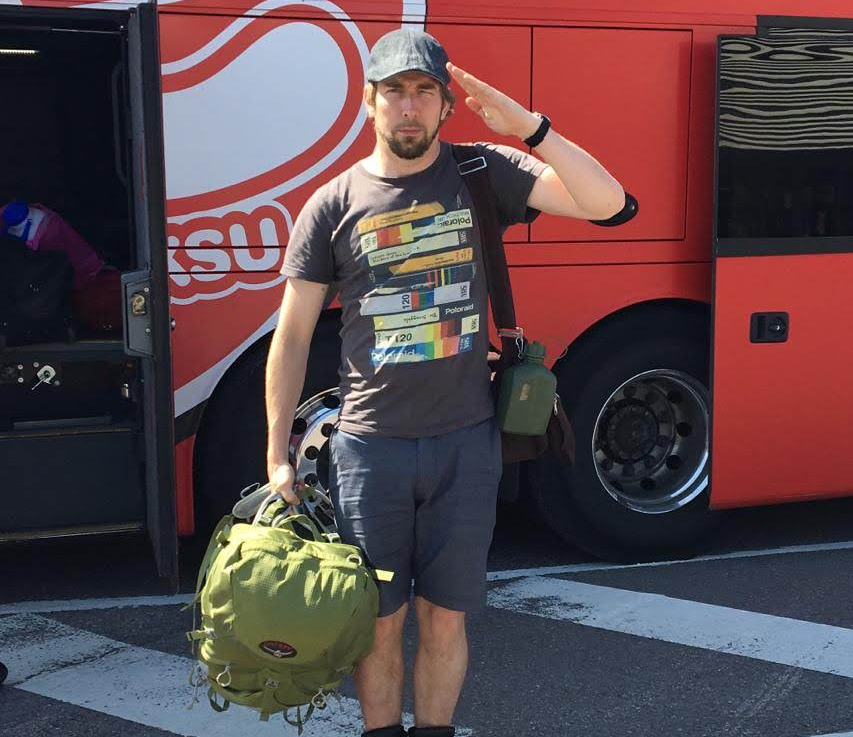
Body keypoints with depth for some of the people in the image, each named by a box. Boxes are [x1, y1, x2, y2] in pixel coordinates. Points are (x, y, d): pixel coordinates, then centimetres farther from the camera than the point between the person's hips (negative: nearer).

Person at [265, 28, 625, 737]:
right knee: (378, 620, 10)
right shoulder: (332, 206, -1)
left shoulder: (483, 174, 0)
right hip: (369, 447, 0)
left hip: (466, 442, 0)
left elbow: (606, 201, -11)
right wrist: (278, 457, 1)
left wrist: (527, 125, -21)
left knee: (444, 618, 11)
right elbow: (292, 336, 2)